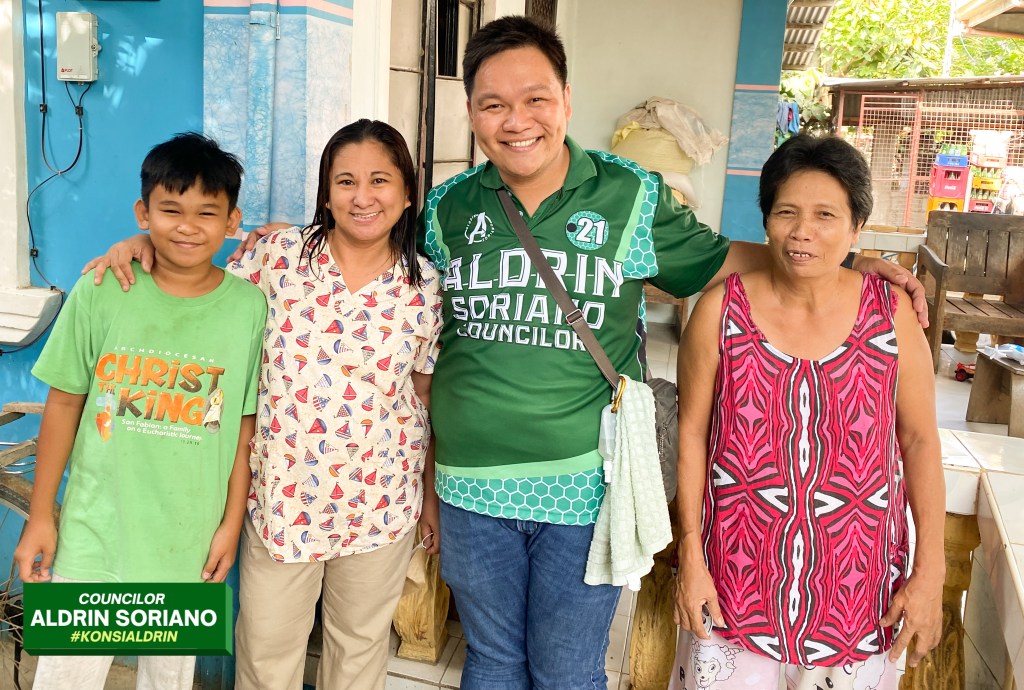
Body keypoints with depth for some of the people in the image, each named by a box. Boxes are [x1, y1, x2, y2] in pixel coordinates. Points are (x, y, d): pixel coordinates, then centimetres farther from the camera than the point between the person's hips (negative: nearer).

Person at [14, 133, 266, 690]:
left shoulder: (250, 307, -7)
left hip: (188, 543, 1)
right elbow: (64, 403, 0)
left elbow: (245, 424, -2)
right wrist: (40, 516, 3)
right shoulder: (100, 293, -8)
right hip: (94, 533, 0)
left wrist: (231, 524, 0)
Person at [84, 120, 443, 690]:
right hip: (283, 493, 0)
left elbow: (426, 396, 3)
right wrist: (141, 245, -11)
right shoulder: (281, 254, -7)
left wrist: (432, 495, 7)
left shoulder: (425, 285, -4)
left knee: (362, 642, 19)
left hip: (381, 501, 1)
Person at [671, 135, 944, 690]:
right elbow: (692, 433, -4)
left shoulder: (892, 312, -6)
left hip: (856, 582, 1)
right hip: (737, 575, 0)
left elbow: (921, 441, -1)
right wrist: (690, 557, -4)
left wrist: (929, 573, -2)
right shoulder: (721, 309, -8)